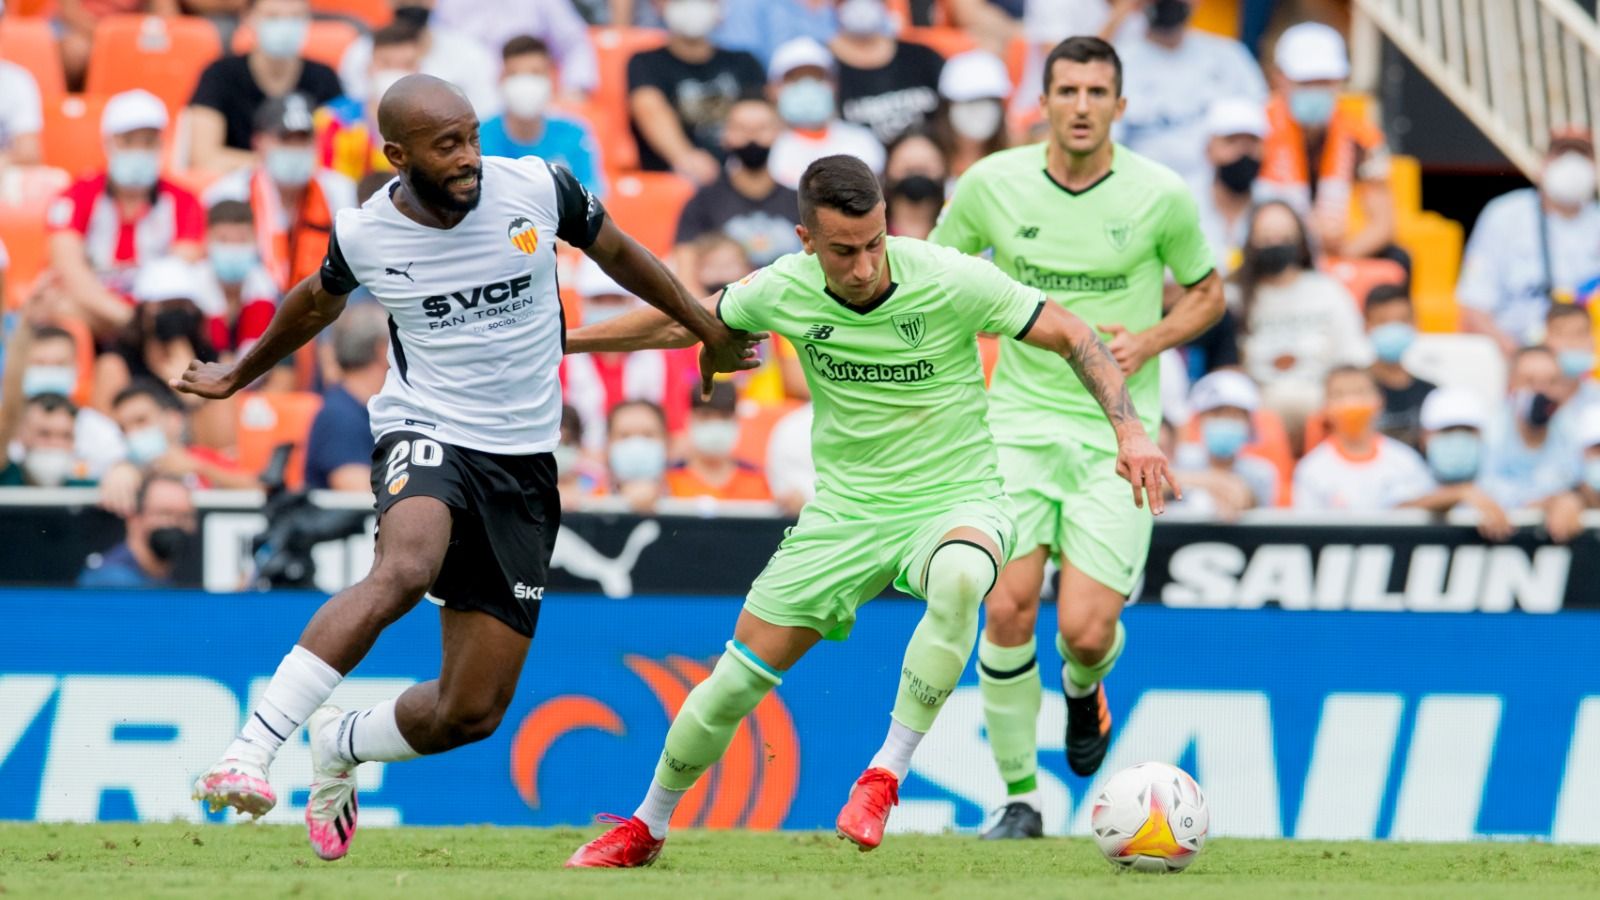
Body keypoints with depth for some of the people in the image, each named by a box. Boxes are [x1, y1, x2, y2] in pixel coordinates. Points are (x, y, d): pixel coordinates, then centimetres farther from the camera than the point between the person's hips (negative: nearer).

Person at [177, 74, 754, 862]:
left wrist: (708, 332, 25)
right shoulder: (365, 235, -5)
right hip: (425, 435, -3)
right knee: (405, 568, -40)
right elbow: (316, 304, 18)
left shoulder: (538, 189, -6)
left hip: (523, 467, 3)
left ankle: (338, 749, 32)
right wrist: (239, 376, 33)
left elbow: (617, 253, 14)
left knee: (471, 712, 0)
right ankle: (250, 750, -42)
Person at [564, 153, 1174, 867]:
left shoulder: (950, 280, -19)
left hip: (955, 502, -3)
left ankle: (886, 774, -28)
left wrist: (1129, 430, -24)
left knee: (959, 575, -40)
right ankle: (646, 827, 26)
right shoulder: (783, 292, -9)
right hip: (845, 510, 3)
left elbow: (1074, 338, -12)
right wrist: (561, 339, 13)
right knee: (736, 681, 0)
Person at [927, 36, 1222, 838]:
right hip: (1020, 419, 1)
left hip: (1117, 433, -1)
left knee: (1085, 630, -11)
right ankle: (1019, 796, 2)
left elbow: (1205, 292, 10)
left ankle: (1083, 688, 28)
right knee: (1008, 607, -13)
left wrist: (1147, 341, -8)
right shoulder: (992, 184, -2)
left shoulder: (1161, 197, -5)